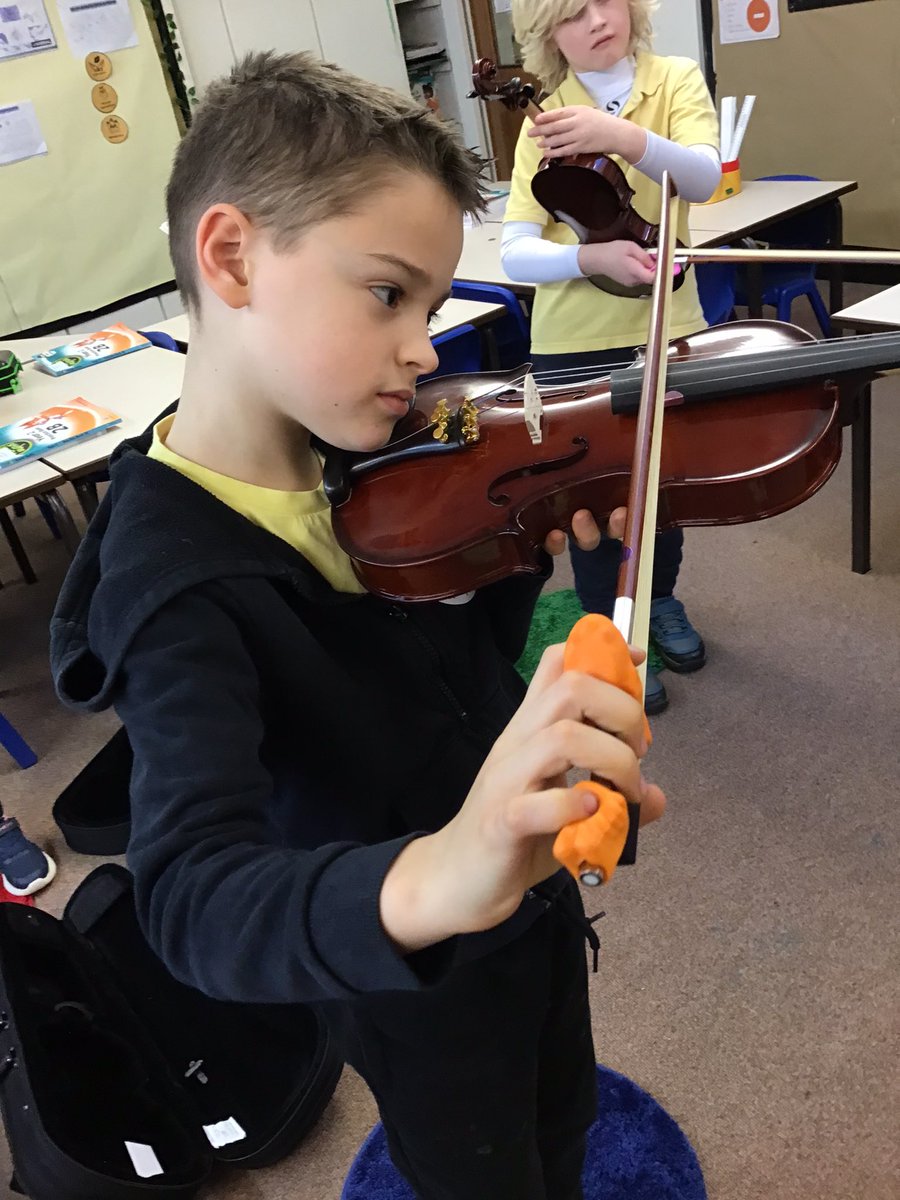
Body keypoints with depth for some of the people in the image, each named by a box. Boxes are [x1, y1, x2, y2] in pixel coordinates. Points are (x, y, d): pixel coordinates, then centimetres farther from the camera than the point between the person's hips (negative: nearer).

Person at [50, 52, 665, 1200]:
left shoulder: (362, 458, -10)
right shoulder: (173, 576, -31)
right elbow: (190, 895, -43)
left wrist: (537, 548, -16)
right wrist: (424, 881, -62)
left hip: (529, 891, 6)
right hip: (419, 987, -6)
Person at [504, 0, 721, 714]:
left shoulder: (677, 80, -2)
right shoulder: (544, 122, -4)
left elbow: (704, 179, -22)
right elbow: (516, 254, -16)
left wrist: (627, 137, -40)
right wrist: (590, 258, -35)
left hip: (666, 327, 2)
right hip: (575, 344, -1)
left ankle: (661, 599, 44)